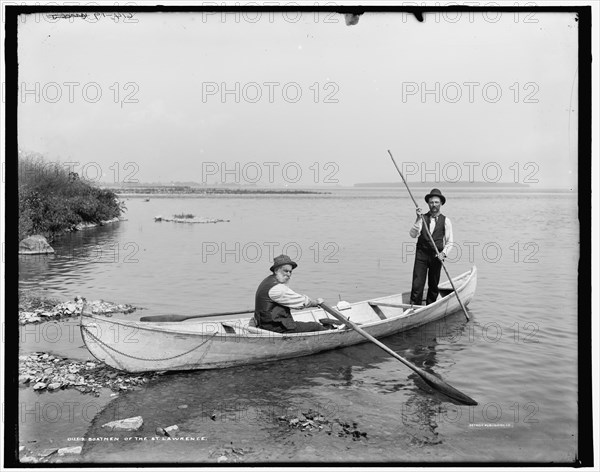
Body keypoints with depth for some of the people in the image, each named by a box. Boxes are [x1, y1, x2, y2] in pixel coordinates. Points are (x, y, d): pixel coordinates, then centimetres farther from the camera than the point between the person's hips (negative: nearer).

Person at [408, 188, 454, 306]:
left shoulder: (445, 221, 4)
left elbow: (449, 242, 3)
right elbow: (412, 234, -9)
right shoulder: (422, 218, 4)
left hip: (436, 256, 1)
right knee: (417, 284, -7)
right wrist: (418, 219, -18)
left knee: (433, 285, 9)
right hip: (421, 254, 0)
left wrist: (444, 253, -13)